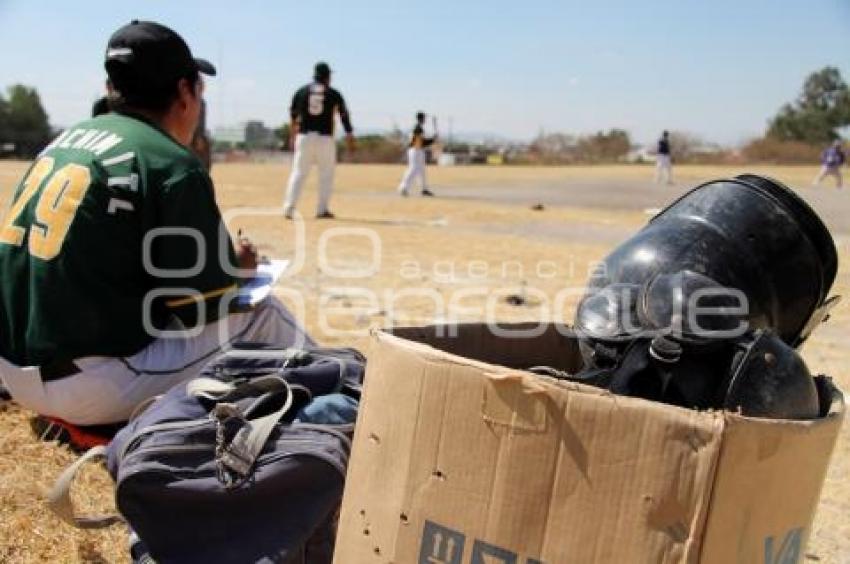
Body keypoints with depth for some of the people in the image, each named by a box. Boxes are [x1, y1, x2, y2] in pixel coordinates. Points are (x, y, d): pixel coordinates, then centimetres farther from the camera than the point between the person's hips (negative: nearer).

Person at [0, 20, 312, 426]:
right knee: (263, 315, 4)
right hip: (90, 388, -8)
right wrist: (238, 268, 9)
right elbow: (202, 304, -12)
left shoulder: (64, 139, 10)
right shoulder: (174, 165, -14)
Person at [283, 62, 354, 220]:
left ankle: (289, 208, -7)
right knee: (326, 174, 10)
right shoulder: (333, 94, 3)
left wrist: (293, 129, 33)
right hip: (325, 138, -2)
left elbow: (293, 113, 16)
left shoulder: (302, 91, 8)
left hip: (304, 137, 2)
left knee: (298, 172, 4)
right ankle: (322, 210, 8)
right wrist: (349, 135, 9)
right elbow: (344, 115, 3)